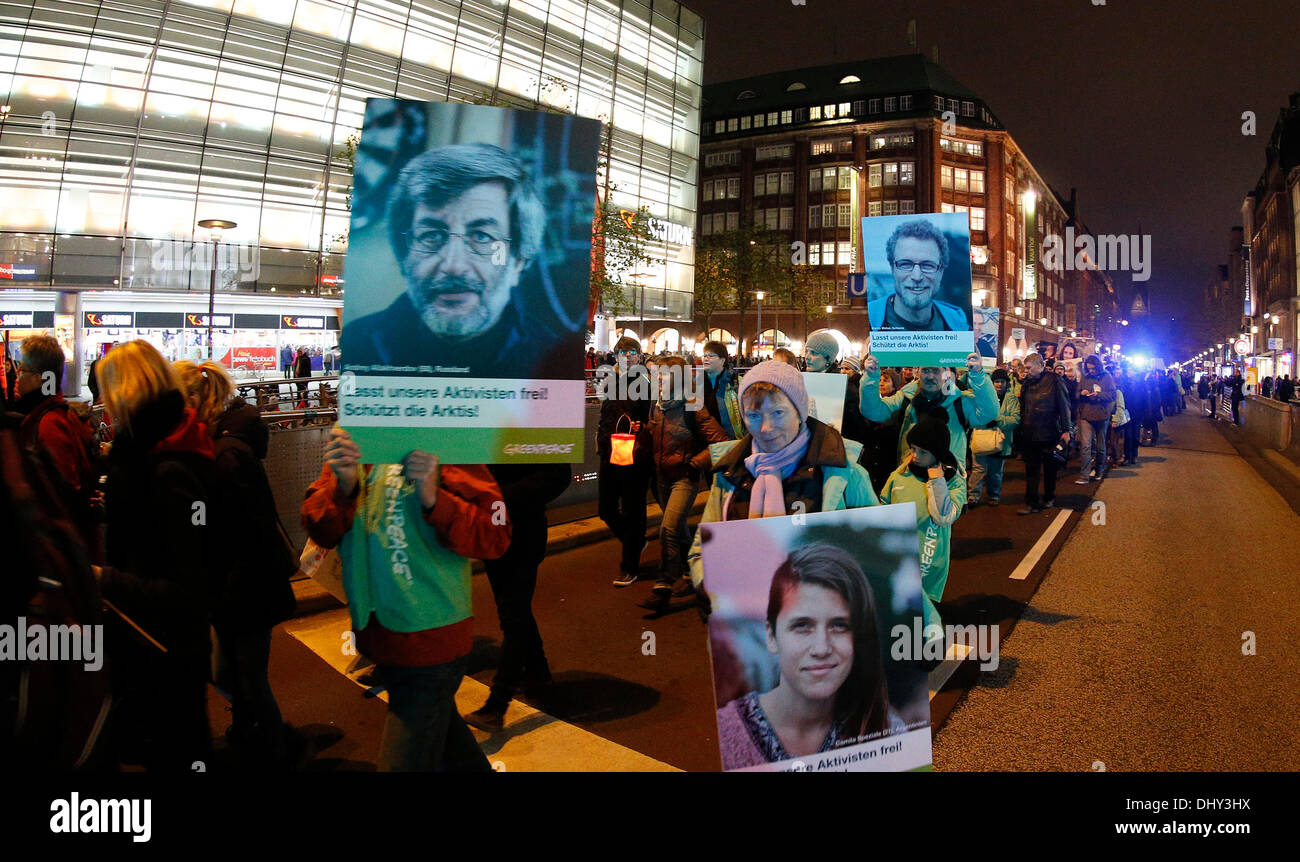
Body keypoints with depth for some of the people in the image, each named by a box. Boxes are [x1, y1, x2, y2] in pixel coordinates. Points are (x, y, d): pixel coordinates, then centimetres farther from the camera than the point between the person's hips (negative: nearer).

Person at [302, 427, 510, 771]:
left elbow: (494, 538, -19)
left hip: (430, 639, -6)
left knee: (404, 759, -1)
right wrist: (341, 486, -26)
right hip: (375, 635, 6)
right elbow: (320, 531, -6)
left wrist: (433, 499, -34)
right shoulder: (352, 443, 0)